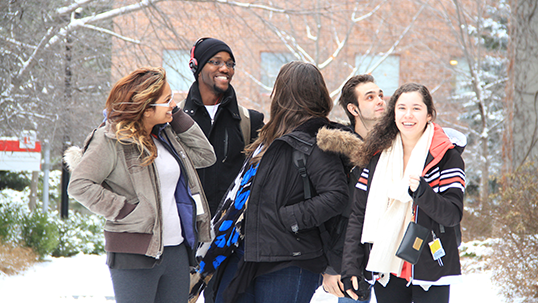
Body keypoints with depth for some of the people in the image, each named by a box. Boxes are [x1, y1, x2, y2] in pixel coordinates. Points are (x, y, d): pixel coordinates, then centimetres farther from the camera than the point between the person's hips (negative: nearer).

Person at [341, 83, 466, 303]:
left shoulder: (447, 157, -3)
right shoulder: (377, 156, 7)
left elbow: (454, 215, -10)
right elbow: (359, 214, 8)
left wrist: (422, 192, -28)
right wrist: (350, 268, 1)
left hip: (429, 272, -3)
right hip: (386, 271, 3)